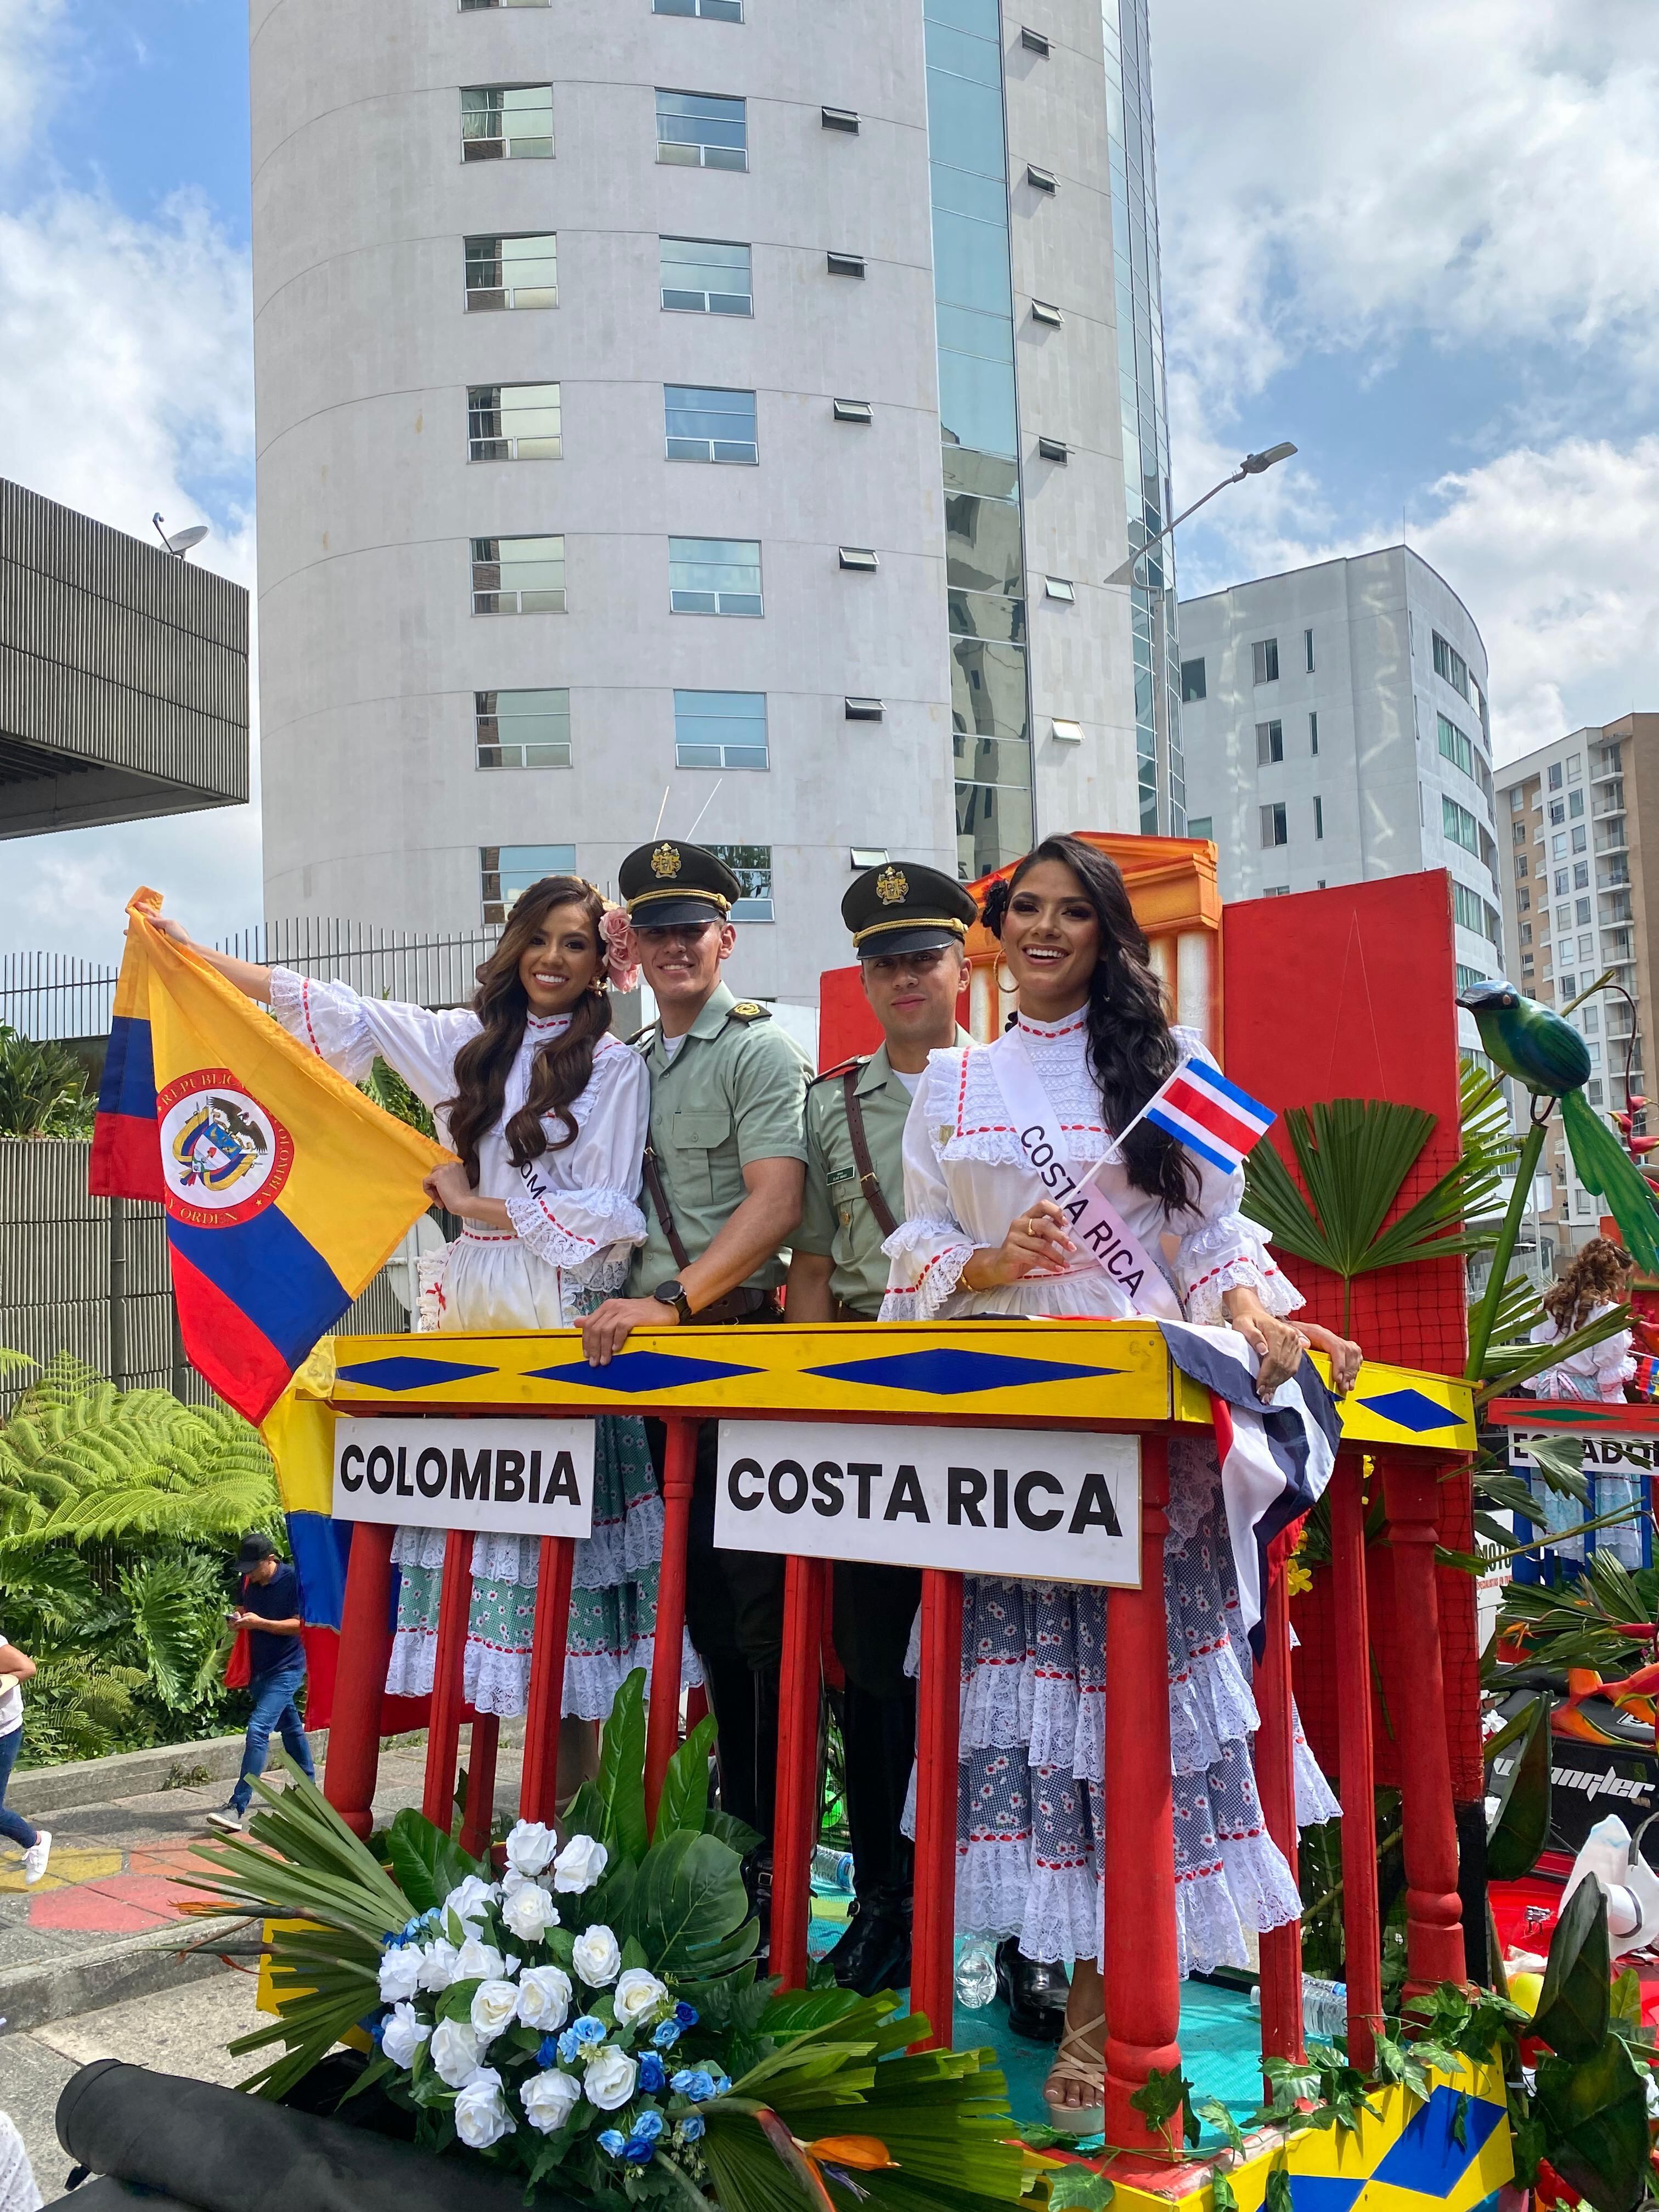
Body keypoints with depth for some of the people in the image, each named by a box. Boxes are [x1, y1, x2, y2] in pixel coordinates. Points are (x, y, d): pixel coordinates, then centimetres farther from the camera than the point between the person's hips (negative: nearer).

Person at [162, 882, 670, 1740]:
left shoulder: (615, 1066, 0)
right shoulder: (467, 1040, 12)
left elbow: (607, 1213, -6)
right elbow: (335, 1009, 16)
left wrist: (476, 1203, -4)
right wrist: (186, 949, 18)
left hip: (566, 1322, -4)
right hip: (474, 1314, 4)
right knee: (476, 1526, 1)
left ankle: (573, 1792, 2)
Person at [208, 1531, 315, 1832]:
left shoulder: (292, 1580, -17)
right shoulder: (249, 1582, 3)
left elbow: (300, 1624, -19)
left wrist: (259, 1622, -27)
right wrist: (239, 1617, -5)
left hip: (286, 1669, -8)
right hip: (261, 1667, 8)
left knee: (258, 1729, -17)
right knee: (290, 1726, 21)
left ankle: (238, 1807, -18)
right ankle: (308, 1786, 37)